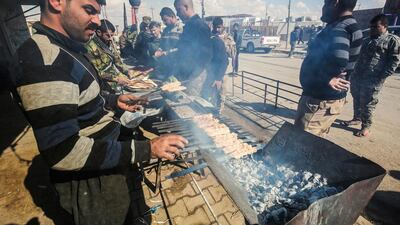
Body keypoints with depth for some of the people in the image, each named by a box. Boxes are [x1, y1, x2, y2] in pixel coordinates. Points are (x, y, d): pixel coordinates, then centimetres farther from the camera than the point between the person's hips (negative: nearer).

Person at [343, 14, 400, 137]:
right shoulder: (368, 40, 19)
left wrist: (381, 77, -16)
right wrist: (355, 72, 12)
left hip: (373, 79, -7)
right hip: (357, 76, 7)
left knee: (367, 103, -2)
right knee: (356, 99, 14)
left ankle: (366, 126, 10)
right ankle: (357, 118, 31)